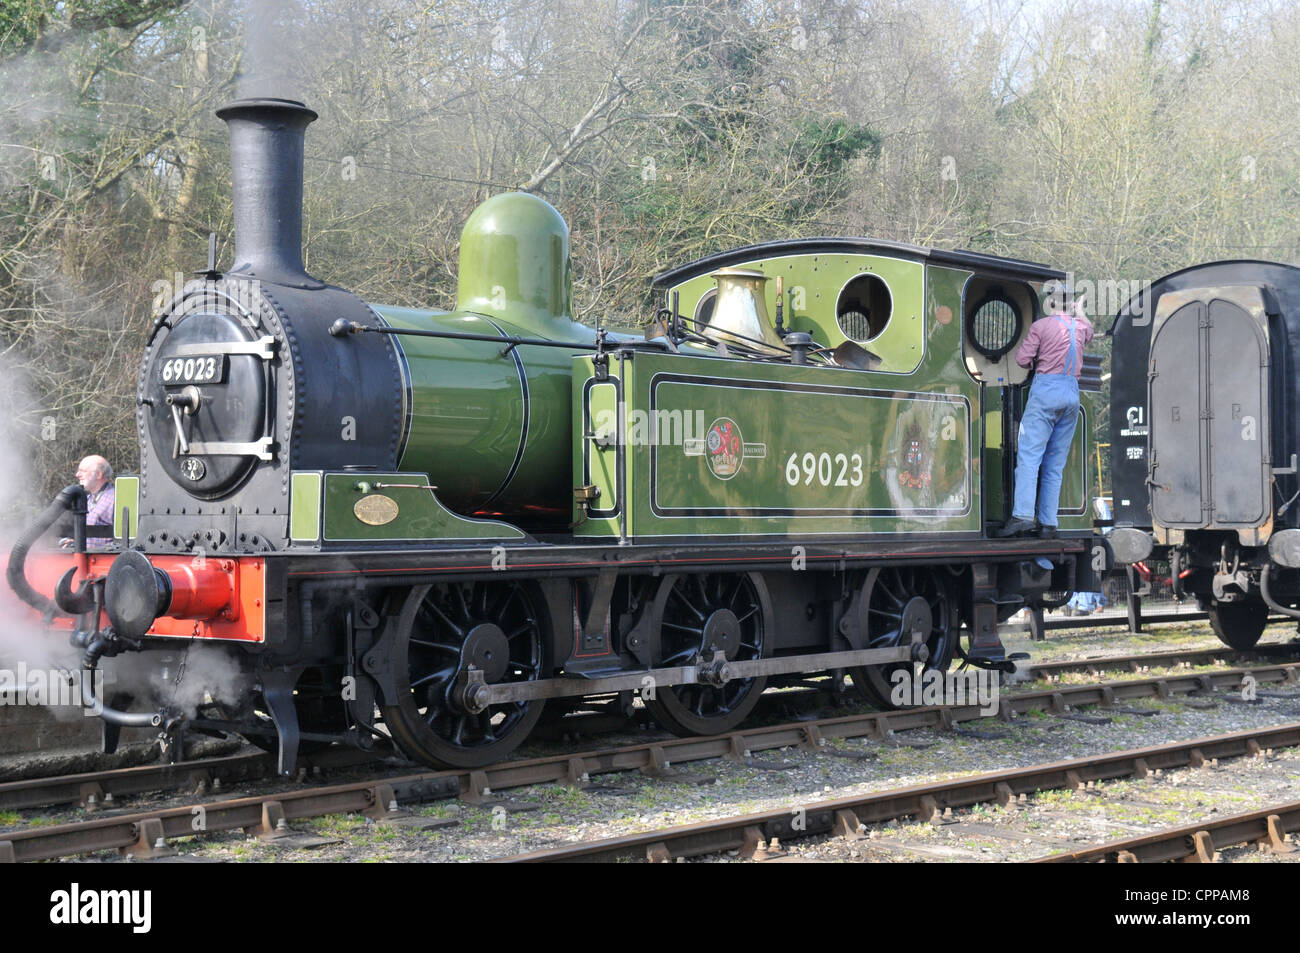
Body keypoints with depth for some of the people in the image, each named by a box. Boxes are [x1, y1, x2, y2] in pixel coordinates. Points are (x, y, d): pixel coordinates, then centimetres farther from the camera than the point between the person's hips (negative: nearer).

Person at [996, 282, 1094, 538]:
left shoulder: (1041, 325, -2)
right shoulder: (1080, 326, 13)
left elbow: (1022, 359, -2)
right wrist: (1078, 310, 52)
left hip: (1046, 389, -5)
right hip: (1072, 392, 5)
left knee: (1029, 455, -12)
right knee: (1056, 462, 6)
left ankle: (1023, 515, -26)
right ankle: (1048, 523, 1)